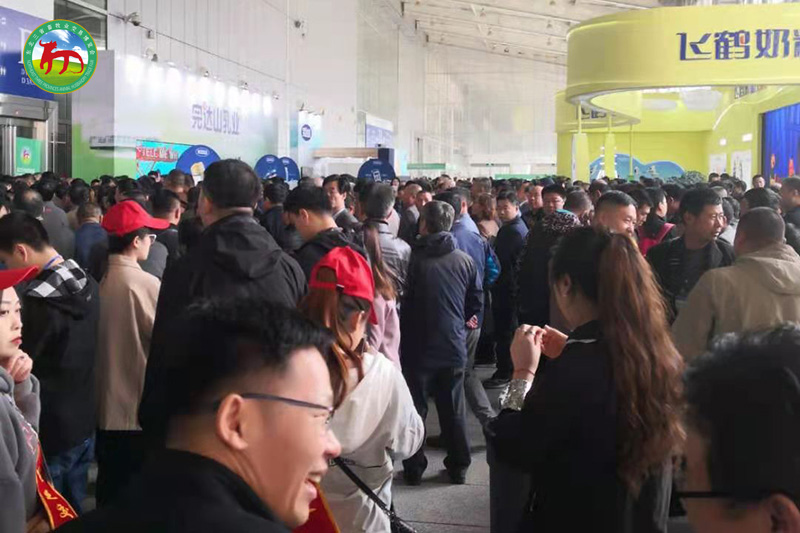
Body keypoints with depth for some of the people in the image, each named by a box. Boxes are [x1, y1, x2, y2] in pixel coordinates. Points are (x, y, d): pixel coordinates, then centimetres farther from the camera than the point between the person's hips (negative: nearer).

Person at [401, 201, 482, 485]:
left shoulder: (413, 259, -14)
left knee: (415, 408, 9)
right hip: (454, 347, 3)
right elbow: (475, 303, 4)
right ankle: (458, 467, 21)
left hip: (418, 346, -3)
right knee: (453, 409, 13)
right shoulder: (465, 261, -5)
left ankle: (414, 468, 15)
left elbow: (402, 301, -6)